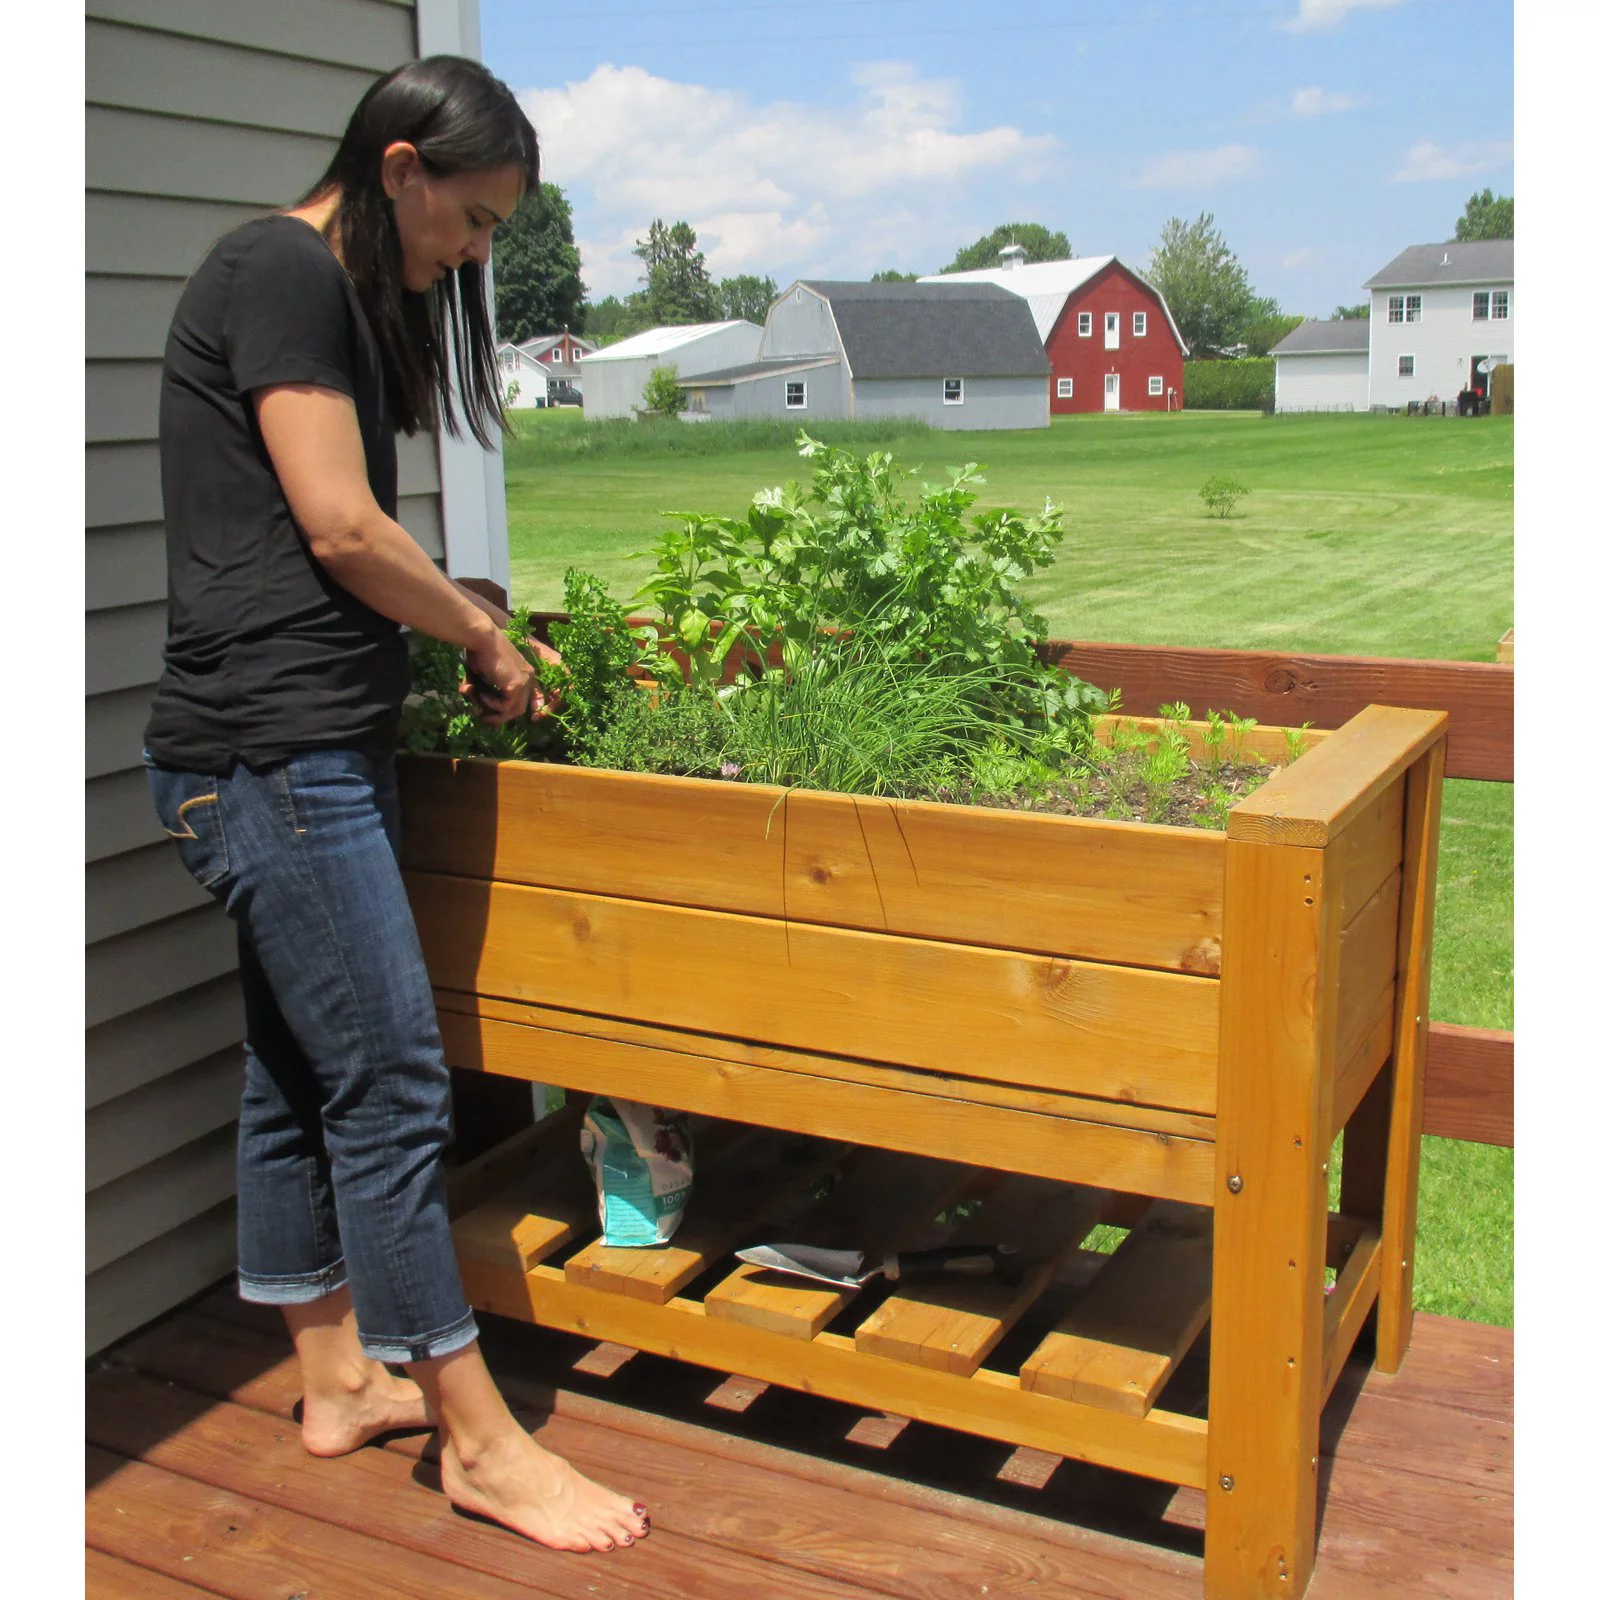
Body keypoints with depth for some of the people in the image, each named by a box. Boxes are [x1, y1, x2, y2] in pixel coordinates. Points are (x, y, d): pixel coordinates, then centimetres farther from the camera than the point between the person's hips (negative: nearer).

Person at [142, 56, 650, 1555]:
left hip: (311, 744, 10)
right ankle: (476, 1439, 5)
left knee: (297, 1069, 15)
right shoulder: (281, 270, -9)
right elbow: (341, 530, -15)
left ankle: (337, 1377, 27)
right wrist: (484, 636, -2)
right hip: (271, 750, -10)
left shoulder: (341, 294, 20)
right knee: (390, 1079, -6)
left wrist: (453, 611, 10)